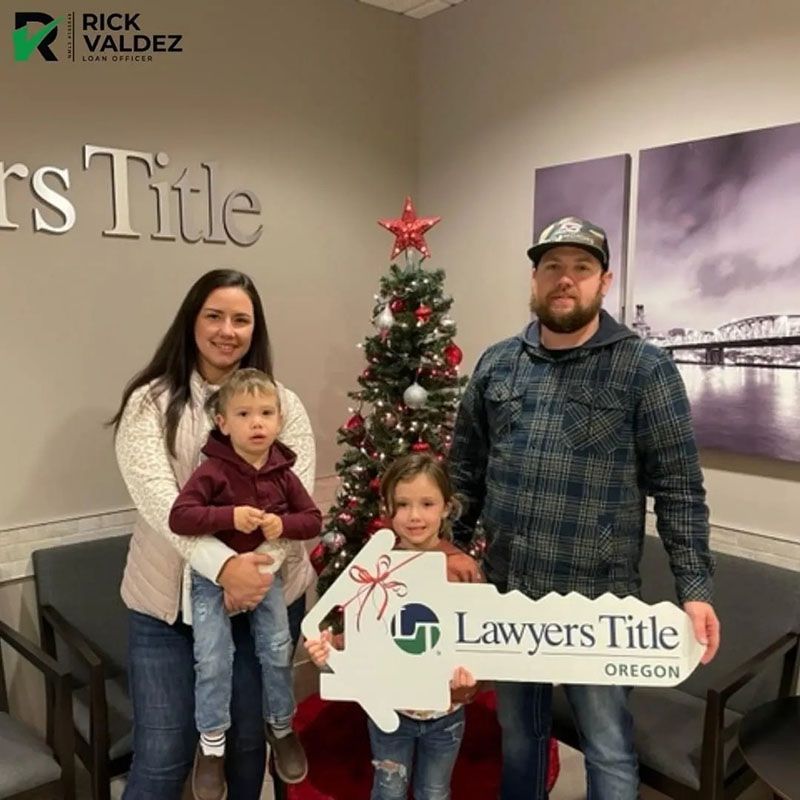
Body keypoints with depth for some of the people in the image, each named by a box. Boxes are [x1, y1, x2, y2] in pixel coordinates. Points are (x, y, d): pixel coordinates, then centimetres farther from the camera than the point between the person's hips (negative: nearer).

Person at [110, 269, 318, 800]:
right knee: (162, 757, 6)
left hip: (266, 595, 2)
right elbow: (156, 496, -19)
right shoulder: (151, 402, -4)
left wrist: (259, 565, -24)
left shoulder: (284, 404, 3)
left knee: (249, 739, 19)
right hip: (168, 601, -2)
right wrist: (224, 565, -31)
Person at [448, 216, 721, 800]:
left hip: (596, 599, -4)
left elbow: (679, 488, -8)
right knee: (517, 731, 23)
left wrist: (695, 589, -13)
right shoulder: (496, 365, 4)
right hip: (505, 591, 4)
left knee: (609, 748, 13)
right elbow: (466, 468, 10)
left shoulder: (646, 369, -8)